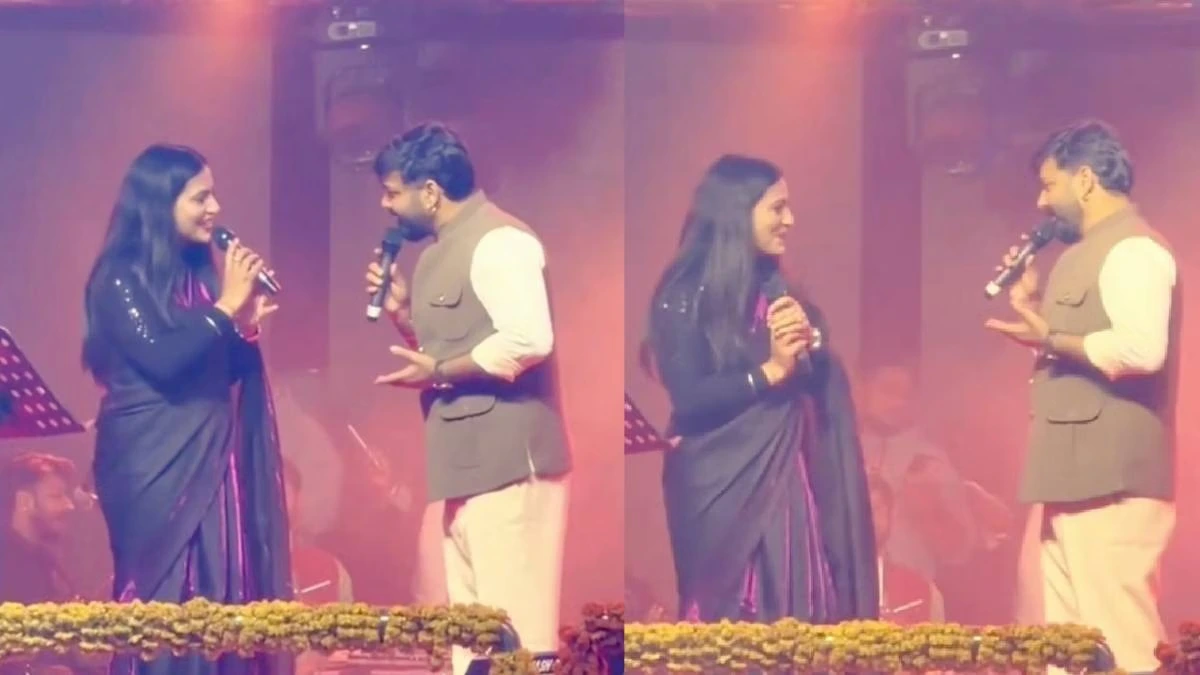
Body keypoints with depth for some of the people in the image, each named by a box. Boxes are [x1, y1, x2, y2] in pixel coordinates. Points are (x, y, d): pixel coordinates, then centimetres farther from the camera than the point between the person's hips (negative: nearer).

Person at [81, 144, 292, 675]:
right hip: (155, 463, -7)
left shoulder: (200, 272, 12)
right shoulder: (120, 279, -8)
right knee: (165, 601, -6)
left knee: (219, 597, 3)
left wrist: (246, 322, -3)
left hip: (210, 459, 7)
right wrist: (226, 306, -14)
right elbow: (162, 359, -21)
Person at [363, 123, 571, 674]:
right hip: (468, 462, 10)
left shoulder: (498, 241, -12)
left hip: (509, 461, -10)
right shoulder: (441, 251, 18)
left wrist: (438, 373, -16)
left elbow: (528, 340, -24)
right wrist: (401, 312, 7)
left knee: (515, 622, -11)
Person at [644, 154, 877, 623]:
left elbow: (824, 380, 12)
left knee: (797, 617, 3)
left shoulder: (776, 287, 13)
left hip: (788, 477, 7)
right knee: (735, 621, -5)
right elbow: (688, 397, -17)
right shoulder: (685, 296, -8)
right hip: (725, 485, -7)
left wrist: (810, 340, -8)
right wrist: (771, 371, -18)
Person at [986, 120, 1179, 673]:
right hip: (1078, 480, 11)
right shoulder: (1090, 253, 21)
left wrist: (1049, 339, -17)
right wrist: (1033, 306, 16)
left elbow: (1140, 349, -25)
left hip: (1112, 481, -11)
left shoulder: (1132, 249, -11)